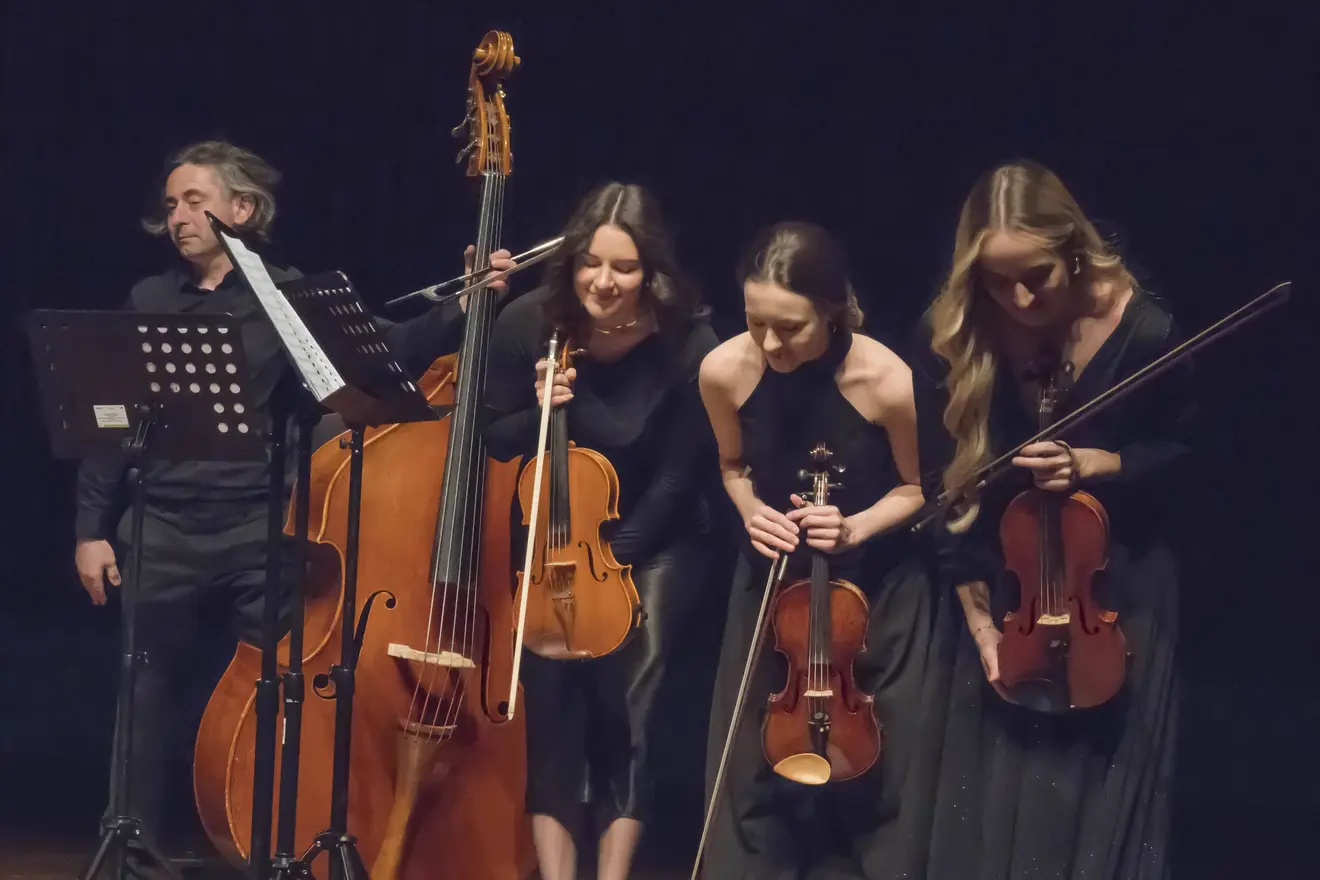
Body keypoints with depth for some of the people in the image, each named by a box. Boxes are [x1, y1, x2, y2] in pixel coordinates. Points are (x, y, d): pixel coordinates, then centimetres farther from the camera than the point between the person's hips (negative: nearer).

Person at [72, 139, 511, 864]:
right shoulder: (150, 301, 10)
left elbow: (381, 355, -7)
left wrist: (460, 310, -20)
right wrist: (93, 527, 5)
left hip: (259, 533, -2)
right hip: (163, 532, 2)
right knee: (148, 703, 7)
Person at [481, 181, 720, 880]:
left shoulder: (687, 345, -18)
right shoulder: (528, 324, -12)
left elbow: (678, 476, -12)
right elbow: (495, 443, 0)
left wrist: (610, 558, -17)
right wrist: (542, 409, -21)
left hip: (652, 537, -2)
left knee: (629, 684, -21)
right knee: (547, 673, -19)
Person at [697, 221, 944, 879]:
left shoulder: (886, 381, -27)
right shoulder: (725, 372, -19)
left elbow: (917, 489, -8)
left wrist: (853, 528, -25)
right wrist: (751, 511, -16)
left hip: (877, 583, -2)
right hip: (771, 575, 2)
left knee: (877, 761, 4)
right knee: (754, 755, 8)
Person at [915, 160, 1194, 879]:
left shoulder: (1141, 330, -21)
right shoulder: (953, 338, -17)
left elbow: (1179, 454, -4)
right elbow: (949, 492, -7)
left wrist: (1090, 462, -23)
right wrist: (979, 621, -8)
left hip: (1118, 590, -2)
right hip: (1009, 590, 2)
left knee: (1101, 796, 3)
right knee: (996, 798, 6)